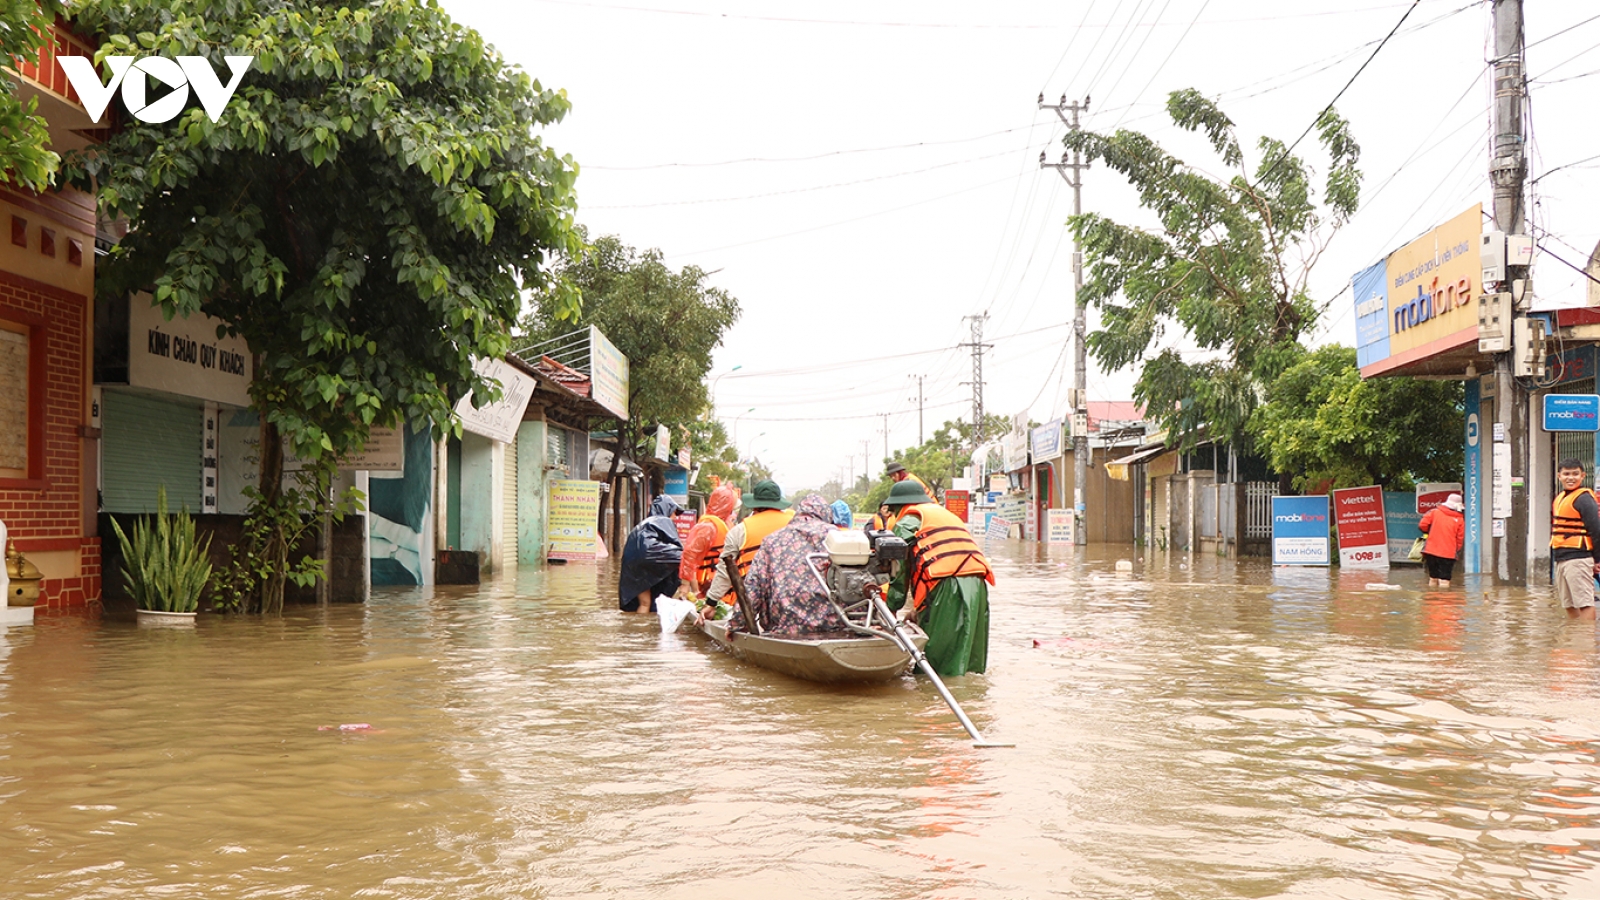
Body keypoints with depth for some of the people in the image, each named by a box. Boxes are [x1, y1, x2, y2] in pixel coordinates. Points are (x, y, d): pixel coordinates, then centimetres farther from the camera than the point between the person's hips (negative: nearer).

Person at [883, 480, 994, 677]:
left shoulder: (907, 521, 12)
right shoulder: (946, 514, 35)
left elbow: (900, 570, 6)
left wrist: (891, 609, 12)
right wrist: (919, 608, 27)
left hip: (946, 587, -7)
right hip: (977, 584, 7)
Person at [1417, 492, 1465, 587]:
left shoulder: (1434, 512, 2)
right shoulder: (1460, 520, 0)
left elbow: (1422, 525, -2)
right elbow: (1460, 539, 0)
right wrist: (1456, 551, 15)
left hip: (1431, 551, 2)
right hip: (1448, 554, -2)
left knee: (1433, 577, 15)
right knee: (1444, 579, -2)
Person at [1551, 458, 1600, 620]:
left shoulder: (1583, 498, -10)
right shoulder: (1559, 498, 15)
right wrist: (1554, 556, 14)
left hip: (1578, 558, -9)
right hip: (1560, 558, 9)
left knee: (1584, 602, -8)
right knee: (1568, 604, 14)